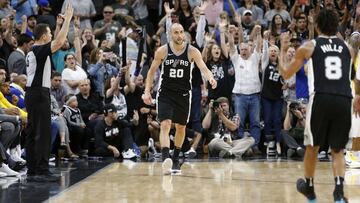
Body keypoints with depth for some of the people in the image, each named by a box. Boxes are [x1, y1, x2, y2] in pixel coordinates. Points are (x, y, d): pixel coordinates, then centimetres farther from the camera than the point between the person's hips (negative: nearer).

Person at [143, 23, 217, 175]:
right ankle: (166, 159, -28)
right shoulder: (162, 51, -6)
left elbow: (203, 67, -20)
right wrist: (147, 91, -3)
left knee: (180, 127, 13)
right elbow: (152, 71, 4)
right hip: (165, 93, -2)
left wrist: (210, 78, -42)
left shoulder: (192, 51, -8)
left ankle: (176, 159, 31)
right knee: (165, 124, -18)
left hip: (183, 94, 2)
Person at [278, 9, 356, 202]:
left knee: (313, 146, 20)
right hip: (344, 101, 2)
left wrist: (283, 50, 29)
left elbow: (285, 73, 17)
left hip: (321, 99, -2)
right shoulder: (347, 48, 16)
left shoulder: (308, 47, 8)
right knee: (337, 150, 13)